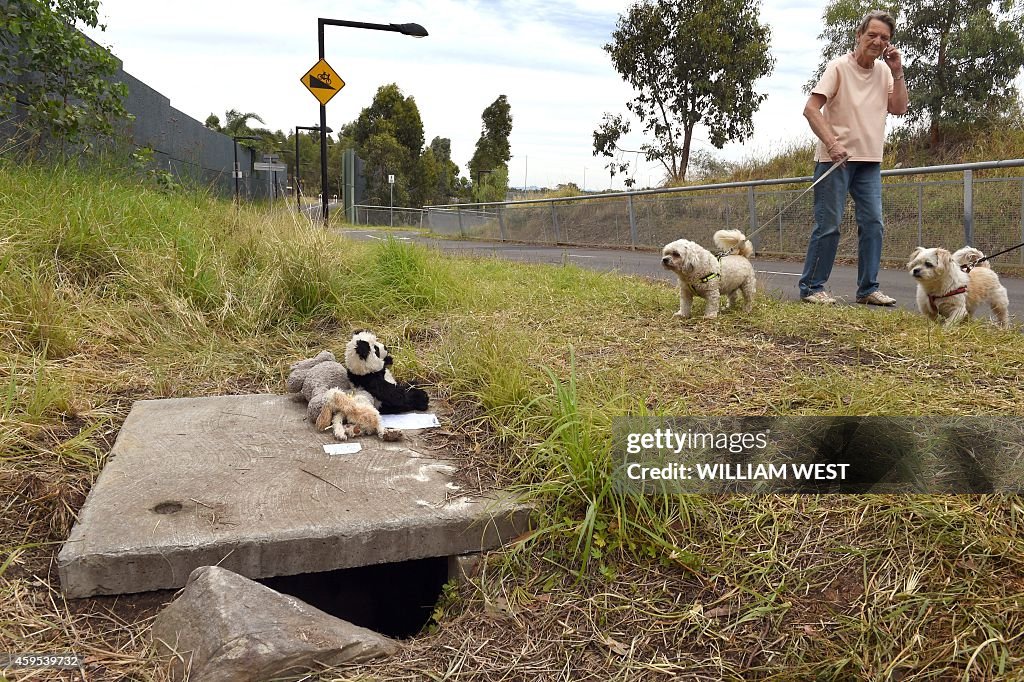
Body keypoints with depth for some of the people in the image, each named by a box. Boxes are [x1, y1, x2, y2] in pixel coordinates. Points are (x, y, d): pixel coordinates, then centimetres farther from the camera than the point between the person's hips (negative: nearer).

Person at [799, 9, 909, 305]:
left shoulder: (884, 71, 12)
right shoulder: (839, 67, -7)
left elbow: (899, 108, 8)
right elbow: (810, 109, -14)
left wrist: (897, 73, -1)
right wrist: (831, 143, -23)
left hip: (869, 161, 6)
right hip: (836, 158, -6)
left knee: (872, 224, 3)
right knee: (828, 224, -6)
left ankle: (868, 289, 10)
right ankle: (811, 288, 3)